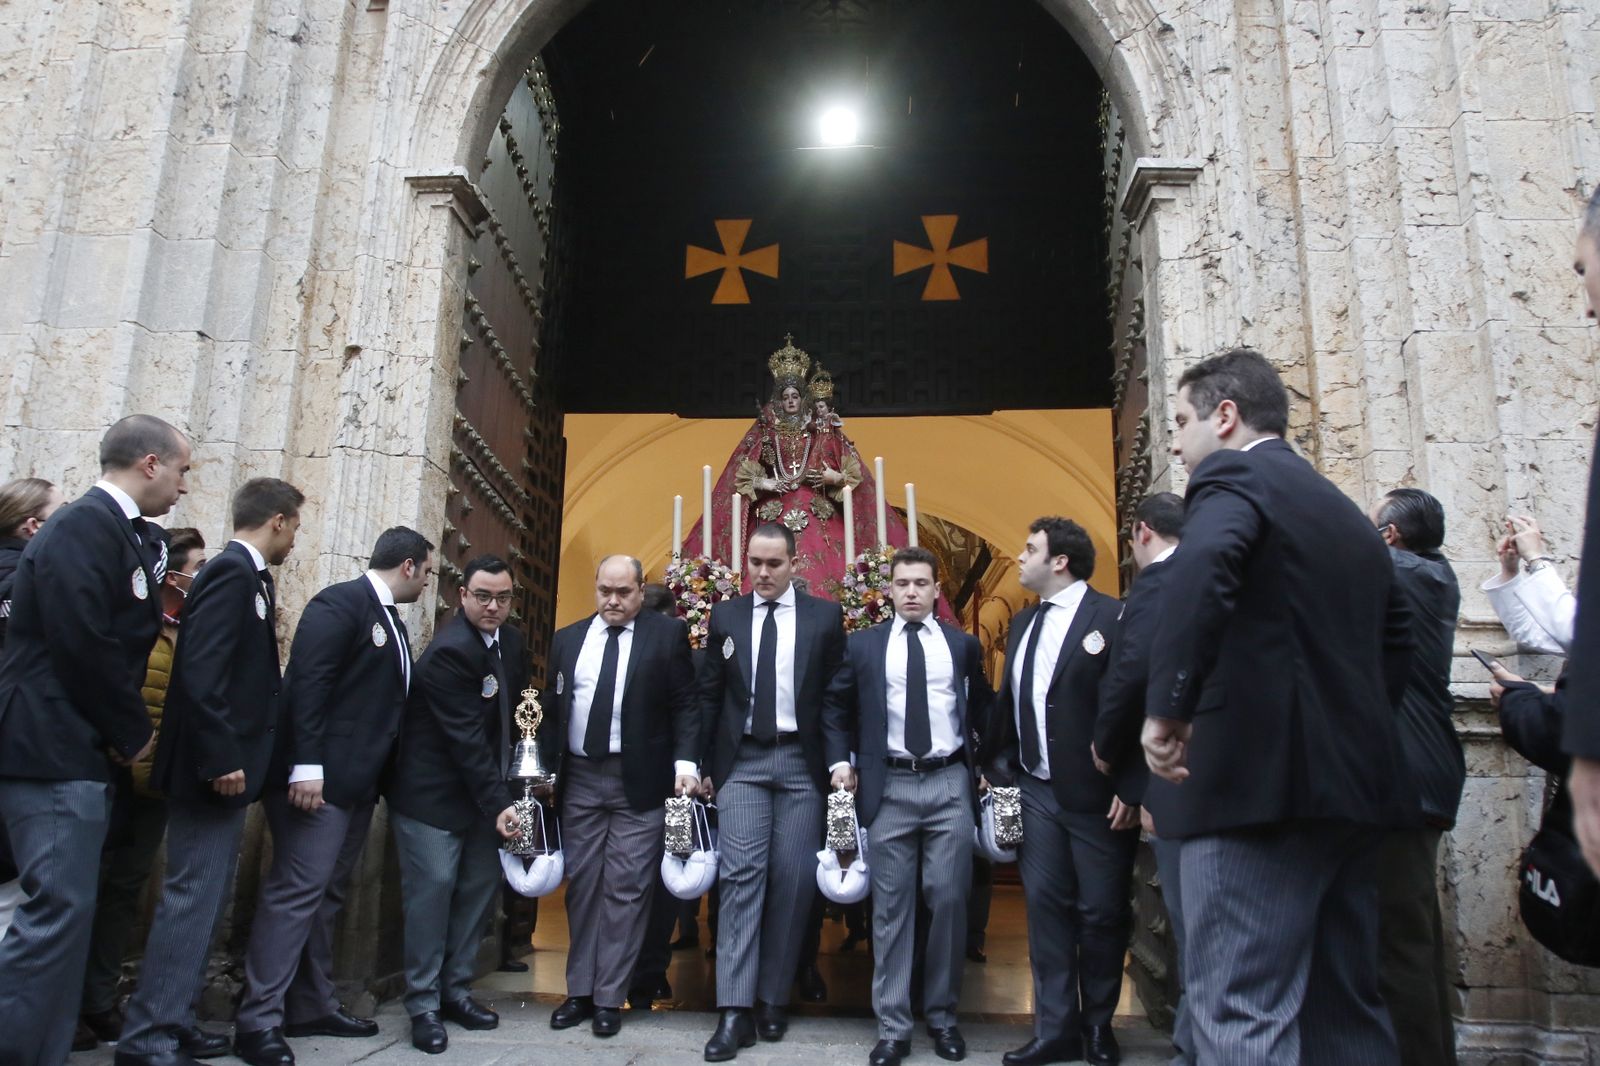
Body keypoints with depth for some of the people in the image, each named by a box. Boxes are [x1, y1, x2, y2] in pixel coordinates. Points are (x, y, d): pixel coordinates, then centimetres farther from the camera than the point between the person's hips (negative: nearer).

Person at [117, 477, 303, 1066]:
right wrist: (221, 760, -23)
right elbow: (199, 672, -23)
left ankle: (172, 1018, 26)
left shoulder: (246, 574, 13)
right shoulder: (231, 571, -16)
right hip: (215, 768, -10)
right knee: (192, 896, -4)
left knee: (203, 897, 16)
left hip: (225, 764, 10)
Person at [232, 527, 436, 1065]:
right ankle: (258, 1021, 0)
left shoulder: (391, 619, 16)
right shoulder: (340, 603, -11)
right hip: (320, 778, -9)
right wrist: (306, 767, -25)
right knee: (296, 892, -7)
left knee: (324, 895, 14)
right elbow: (306, 684, -20)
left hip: (358, 780, 9)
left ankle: (312, 1007, 22)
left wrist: (381, 776, 14)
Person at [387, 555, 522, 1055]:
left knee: (479, 888, 9)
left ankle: (455, 989, 22)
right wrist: (497, 803, -25)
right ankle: (424, 1004, 8)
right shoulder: (449, 651, -22)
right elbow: (466, 736, -25)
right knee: (432, 888, -5)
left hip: (483, 788, 8)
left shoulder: (512, 640, 2)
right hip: (432, 790, -7)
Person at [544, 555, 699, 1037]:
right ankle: (580, 991, 22)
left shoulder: (668, 634, -1)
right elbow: (554, 708, 13)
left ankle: (609, 997, 11)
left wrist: (685, 763, -13)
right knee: (582, 885, 11)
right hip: (578, 778, 4)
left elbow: (686, 704, -3)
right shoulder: (567, 639, 11)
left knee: (626, 889, 0)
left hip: (641, 780, -4)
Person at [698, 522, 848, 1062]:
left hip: (801, 762, 0)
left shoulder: (825, 616, 4)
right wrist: (704, 764, 6)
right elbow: (710, 694, 9)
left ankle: (773, 999, 16)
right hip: (741, 761, 0)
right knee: (742, 875, -7)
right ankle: (735, 1010, -4)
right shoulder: (725, 616, 7)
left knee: (792, 881, 2)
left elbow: (837, 694, 3)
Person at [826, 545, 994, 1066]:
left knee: (949, 902, 3)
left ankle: (942, 1016, 21)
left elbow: (982, 709, 17)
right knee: (891, 908, 2)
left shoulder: (963, 644, 10)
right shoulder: (863, 645, 7)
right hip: (889, 787, -1)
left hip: (950, 784, 1)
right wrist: (841, 760, -2)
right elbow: (839, 707, 10)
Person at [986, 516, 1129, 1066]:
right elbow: (1007, 701, 14)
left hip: (1097, 795, -6)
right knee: (1045, 904, 6)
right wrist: (999, 766, 7)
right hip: (1038, 790, 6)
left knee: (1102, 911, 6)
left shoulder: (1112, 617, -9)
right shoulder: (1023, 623, 13)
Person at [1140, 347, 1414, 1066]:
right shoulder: (1348, 514, 21)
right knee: (1346, 1007, 17)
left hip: (1260, 781, -9)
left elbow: (1204, 566, -27)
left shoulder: (1233, 476, -5)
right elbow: (1395, 639, 24)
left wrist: (1168, 706, -24)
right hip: (1353, 784, 10)